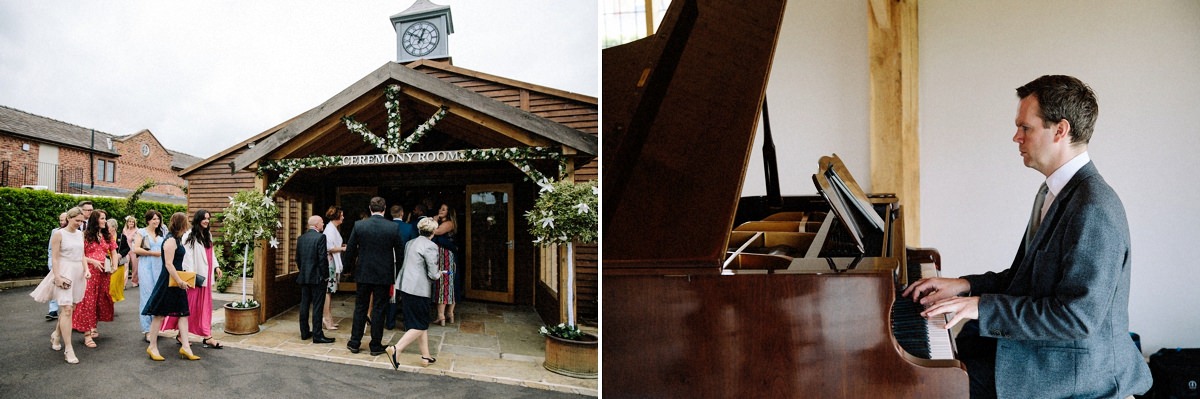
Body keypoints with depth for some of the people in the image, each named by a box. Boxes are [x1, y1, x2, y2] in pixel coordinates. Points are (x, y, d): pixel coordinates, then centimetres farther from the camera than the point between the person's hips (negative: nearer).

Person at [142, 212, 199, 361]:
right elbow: (168, 264, -21)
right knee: (159, 314, 3)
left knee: (183, 312, 6)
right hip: (167, 282, -9)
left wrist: (181, 280, 16)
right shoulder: (170, 240, -17)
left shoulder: (177, 239, 12)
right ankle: (152, 347, 15)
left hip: (177, 281, 9)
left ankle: (185, 346, 7)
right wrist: (180, 281, -19)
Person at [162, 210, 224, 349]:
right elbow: (187, 255, -14)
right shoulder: (189, 236, -9)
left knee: (205, 306, 6)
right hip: (194, 275, -7)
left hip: (205, 276, 7)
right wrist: (191, 273, -20)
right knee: (189, 305, 0)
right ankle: (181, 334, 13)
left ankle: (207, 336, 9)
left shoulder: (208, 235, 15)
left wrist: (216, 266, 10)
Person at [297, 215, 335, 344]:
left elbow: (298, 259, 12)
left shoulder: (301, 238, 8)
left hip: (303, 277, 7)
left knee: (304, 305, 13)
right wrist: (325, 276, -9)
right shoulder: (320, 237, -13)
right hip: (317, 277, -7)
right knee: (317, 306, -3)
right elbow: (322, 259, -16)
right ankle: (317, 335, 0)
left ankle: (304, 332, 21)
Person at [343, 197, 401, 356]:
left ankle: (354, 343, 22)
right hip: (383, 274, -1)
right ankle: (376, 346, 13)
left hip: (363, 274, 1)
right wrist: (393, 265, 14)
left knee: (360, 308, 14)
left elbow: (350, 250, 0)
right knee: (378, 310, 7)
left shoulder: (359, 225, -7)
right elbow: (399, 252, -5)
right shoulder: (393, 227, -10)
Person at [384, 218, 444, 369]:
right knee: (420, 325, 3)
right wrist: (440, 274, 10)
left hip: (405, 286, 8)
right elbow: (433, 274, -13)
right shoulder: (430, 246, -12)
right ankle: (395, 349, -9)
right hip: (418, 289, -8)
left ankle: (425, 356, 20)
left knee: (422, 323, 15)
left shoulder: (410, 243, 12)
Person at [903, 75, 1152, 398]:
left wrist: (983, 307, -25)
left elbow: (1078, 317, -26)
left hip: (1077, 372, -9)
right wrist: (965, 286, 1)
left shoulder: (1093, 208, -23)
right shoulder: (1055, 190, 8)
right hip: (1040, 345, 9)